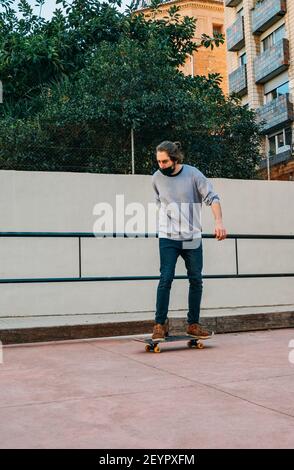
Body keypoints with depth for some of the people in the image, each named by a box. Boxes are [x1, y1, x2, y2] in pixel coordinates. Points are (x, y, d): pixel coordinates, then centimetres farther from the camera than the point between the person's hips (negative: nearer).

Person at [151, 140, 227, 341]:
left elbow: (212, 198, -5)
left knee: (196, 280, 5)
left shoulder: (193, 174, -5)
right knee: (166, 278, -10)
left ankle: (193, 324, 17)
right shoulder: (157, 178, 0)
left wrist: (219, 222, -17)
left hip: (192, 238, 1)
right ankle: (160, 324, -2)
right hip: (168, 238, 0)